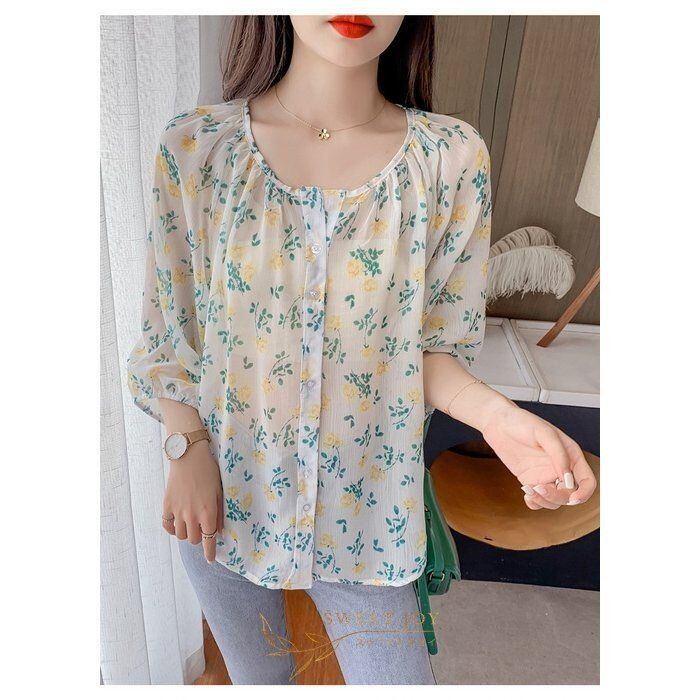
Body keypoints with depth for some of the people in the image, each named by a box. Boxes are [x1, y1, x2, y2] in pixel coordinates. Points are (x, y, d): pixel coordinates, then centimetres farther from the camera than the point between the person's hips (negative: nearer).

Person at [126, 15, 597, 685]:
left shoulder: (452, 158, -11)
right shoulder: (194, 145, -9)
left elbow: (433, 347, -6)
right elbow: (166, 332, -1)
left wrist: (492, 411, -25)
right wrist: (189, 446, -10)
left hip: (365, 505, 0)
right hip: (221, 496, 2)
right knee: (257, 676, 26)